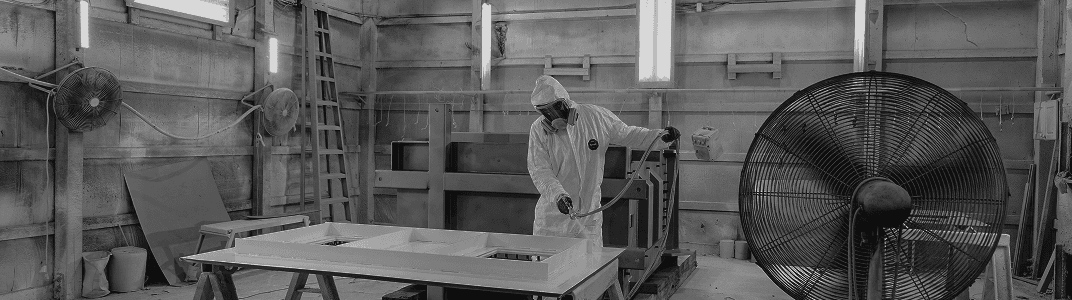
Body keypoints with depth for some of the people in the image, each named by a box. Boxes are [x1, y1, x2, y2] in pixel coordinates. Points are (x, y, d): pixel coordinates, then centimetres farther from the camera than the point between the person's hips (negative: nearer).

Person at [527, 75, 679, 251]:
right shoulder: (538, 130, -7)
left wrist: (662, 137, -5)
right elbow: (539, 171, -12)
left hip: (589, 213, 0)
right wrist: (558, 195, -28)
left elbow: (627, 134, 7)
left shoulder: (597, 117, -4)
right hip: (552, 214, 0)